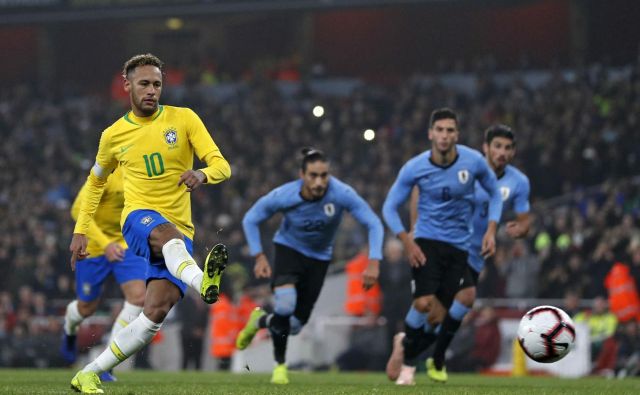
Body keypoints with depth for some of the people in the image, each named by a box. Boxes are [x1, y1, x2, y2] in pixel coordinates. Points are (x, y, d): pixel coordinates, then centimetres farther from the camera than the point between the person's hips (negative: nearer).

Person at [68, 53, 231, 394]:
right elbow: (95, 181, 26)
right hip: (138, 219, -1)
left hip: (179, 232, 1)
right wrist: (80, 231, 20)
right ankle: (202, 282, -73)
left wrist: (203, 175, -28)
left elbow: (222, 166, -5)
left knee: (157, 311, -14)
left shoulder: (183, 119, 3)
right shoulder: (113, 135, 8)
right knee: (167, 233, -40)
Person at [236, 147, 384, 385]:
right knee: (285, 305, -29)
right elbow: (250, 220, -9)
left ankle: (260, 321, 36)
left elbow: (373, 224, -22)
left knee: (295, 325, 1)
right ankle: (279, 365, -7)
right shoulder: (283, 196, -27)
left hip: (319, 257, 2)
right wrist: (259, 257, -17)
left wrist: (373, 262, -34)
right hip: (288, 248, -2)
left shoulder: (341, 194, -29)